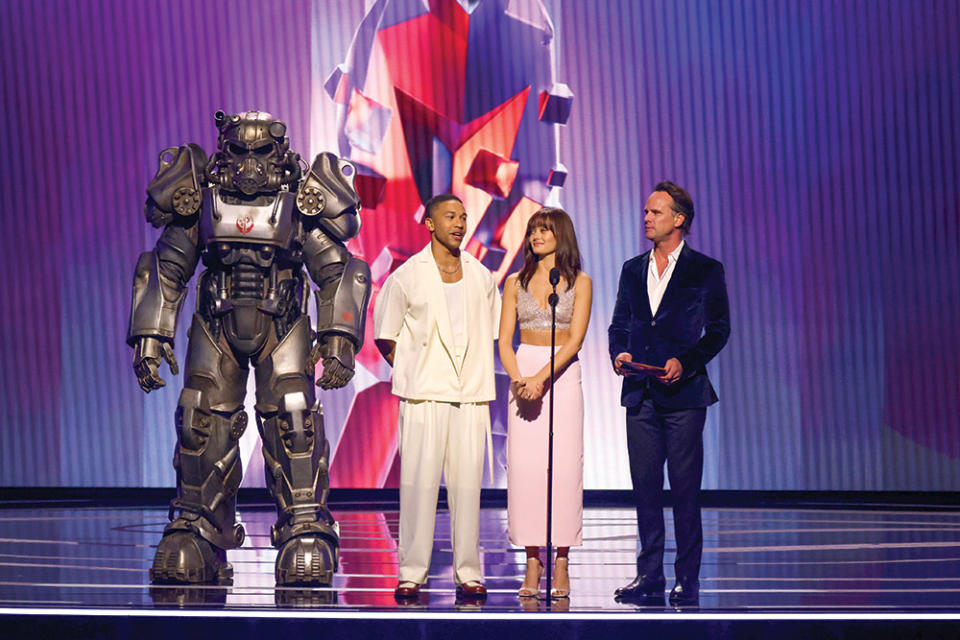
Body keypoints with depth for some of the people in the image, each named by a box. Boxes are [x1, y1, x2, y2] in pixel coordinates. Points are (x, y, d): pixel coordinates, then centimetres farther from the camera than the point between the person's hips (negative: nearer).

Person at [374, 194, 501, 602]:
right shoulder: (407, 276, 1)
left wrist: (477, 373, 14)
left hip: (471, 396, 3)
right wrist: (414, 372, 4)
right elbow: (384, 336, 7)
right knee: (418, 483, -4)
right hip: (424, 396, -3)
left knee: (467, 484, 1)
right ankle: (411, 573, 1)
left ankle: (468, 573, 7)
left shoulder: (482, 277, 12)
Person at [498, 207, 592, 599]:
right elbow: (504, 340, 6)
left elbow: (575, 339, -7)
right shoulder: (516, 283, 11)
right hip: (523, 375, 2)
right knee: (524, 466, -4)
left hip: (563, 376, -2)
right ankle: (532, 564, 1)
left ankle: (561, 564, -1)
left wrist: (541, 378, -17)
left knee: (563, 467, -6)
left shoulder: (579, 282, 3)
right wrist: (517, 378, -12)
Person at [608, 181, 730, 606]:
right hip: (640, 392, 4)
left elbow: (719, 328, -1)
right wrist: (619, 353, -3)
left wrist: (685, 362, -14)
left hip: (683, 394, -4)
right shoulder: (633, 269, 15)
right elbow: (619, 323, 18)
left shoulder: (706, 270, 1)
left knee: (685, 488, -3)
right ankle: (649, 574, 12)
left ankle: (687, 579, 3)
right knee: (645, 486, 6)